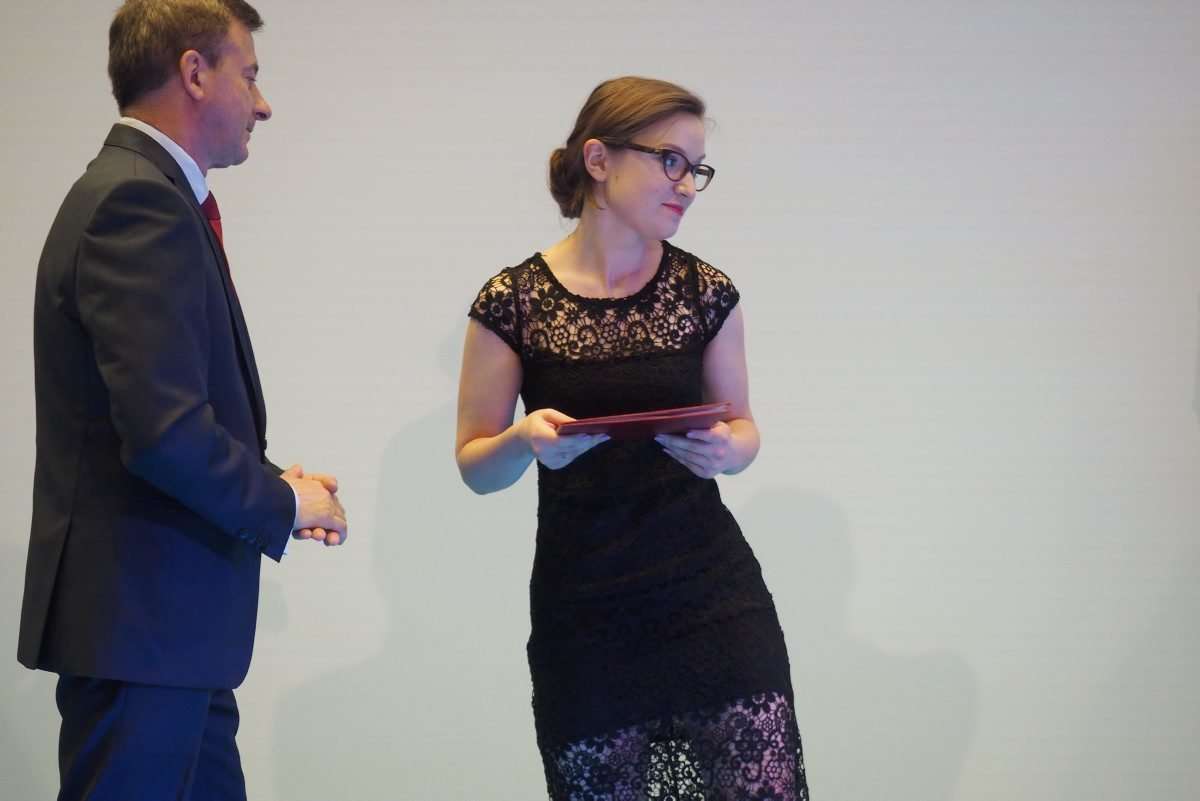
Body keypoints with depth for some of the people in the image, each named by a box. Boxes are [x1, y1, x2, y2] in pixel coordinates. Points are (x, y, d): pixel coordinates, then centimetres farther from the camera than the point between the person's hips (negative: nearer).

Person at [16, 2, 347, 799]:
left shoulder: (141, 193, 15)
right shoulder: (140, 202, -16)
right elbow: (165, 431, -24)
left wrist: (271, 482, 8)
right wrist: (282, 500, -9)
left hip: (163, 616, 10)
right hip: (137, 614, -10)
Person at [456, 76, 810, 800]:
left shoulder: (706, 292, 3)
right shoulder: (513, 303, -3)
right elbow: (476, 466, 4)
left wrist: (728, 449, -9)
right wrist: (527, 439, -18)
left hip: (711, 596, 1)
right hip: (584, 616, -1)